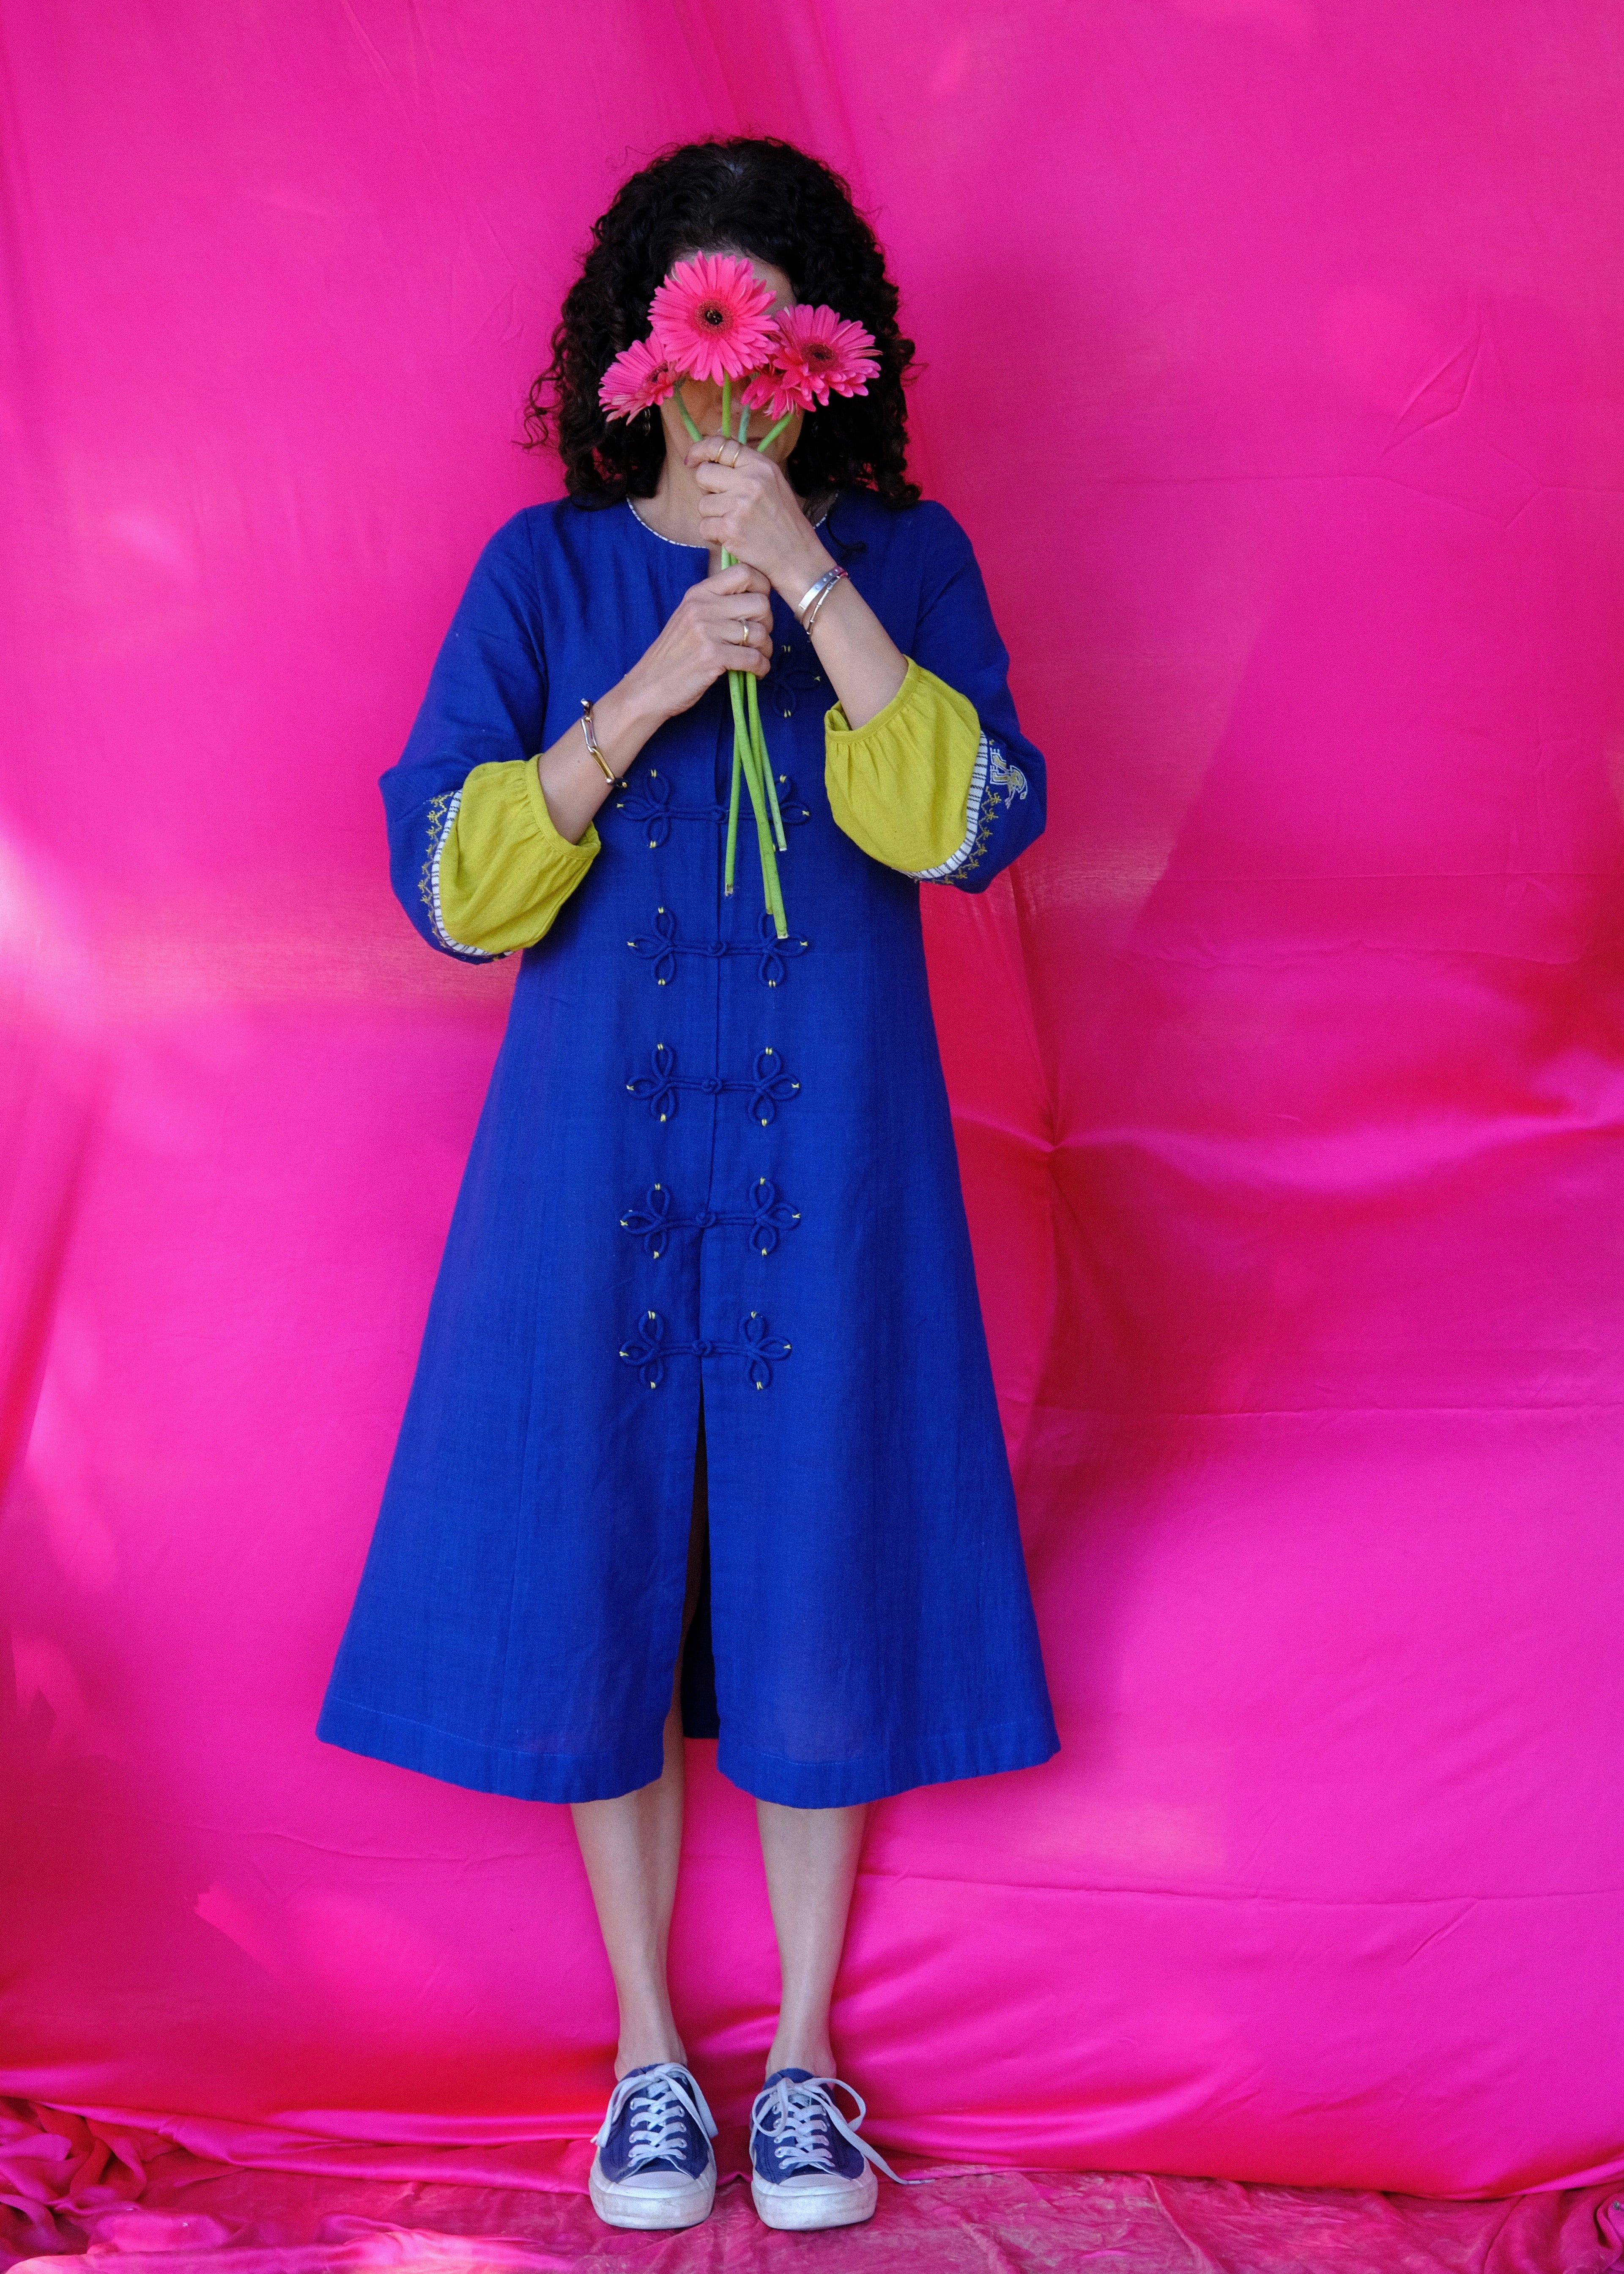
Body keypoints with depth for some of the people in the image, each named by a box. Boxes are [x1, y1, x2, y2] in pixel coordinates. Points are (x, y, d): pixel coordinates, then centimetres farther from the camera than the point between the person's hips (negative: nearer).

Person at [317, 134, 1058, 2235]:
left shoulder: (904, 558, 2)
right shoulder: (547, 569, 2)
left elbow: (971, 825, -14)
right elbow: (449, 884, -7)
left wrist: (812, 585, -20)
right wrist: (646, 693, -18)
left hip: (830, 1156, 0)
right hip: (601, 1153, 1)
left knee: (816, 1581, 5)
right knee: (600, 1579, 6)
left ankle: (802, 2055, 24)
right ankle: (649, 2051, 25)